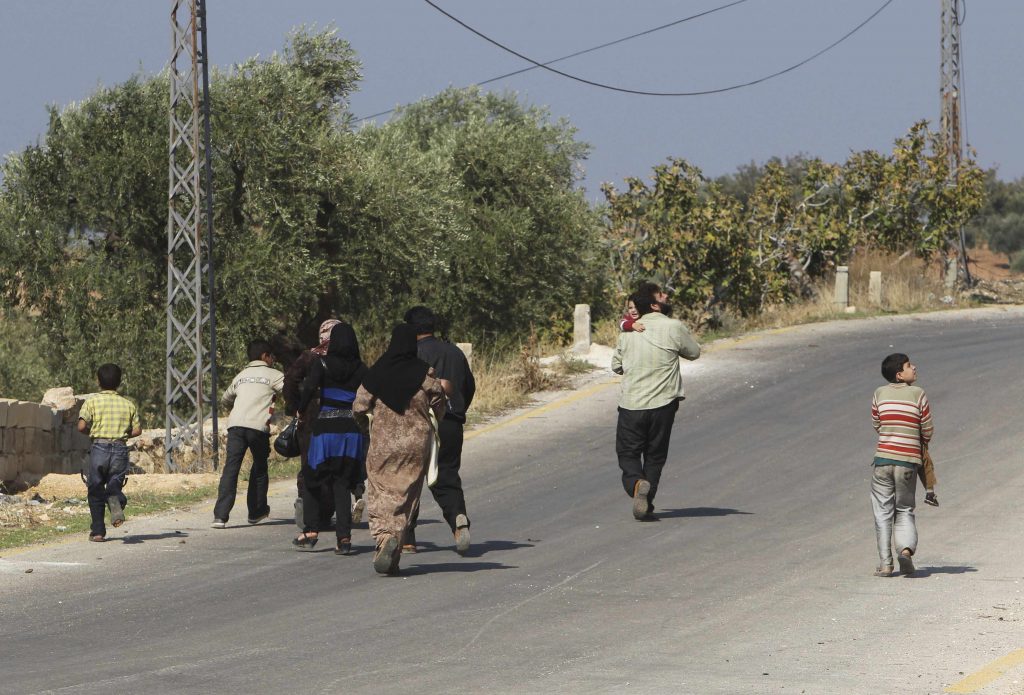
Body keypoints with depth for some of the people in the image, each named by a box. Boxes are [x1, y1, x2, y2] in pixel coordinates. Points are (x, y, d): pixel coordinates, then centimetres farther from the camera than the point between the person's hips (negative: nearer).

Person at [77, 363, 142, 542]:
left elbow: (82, 426, -9)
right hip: (120, 448, 2)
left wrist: (91, 432, 12)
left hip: (99, 448, -2)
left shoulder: (92, 402, 0)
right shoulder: (128, 405, 8)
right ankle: (115, 501, -32)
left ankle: (98, 531, 8)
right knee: (114, 485, 6)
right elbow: (137, 430, 6)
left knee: (96, 491, 8)